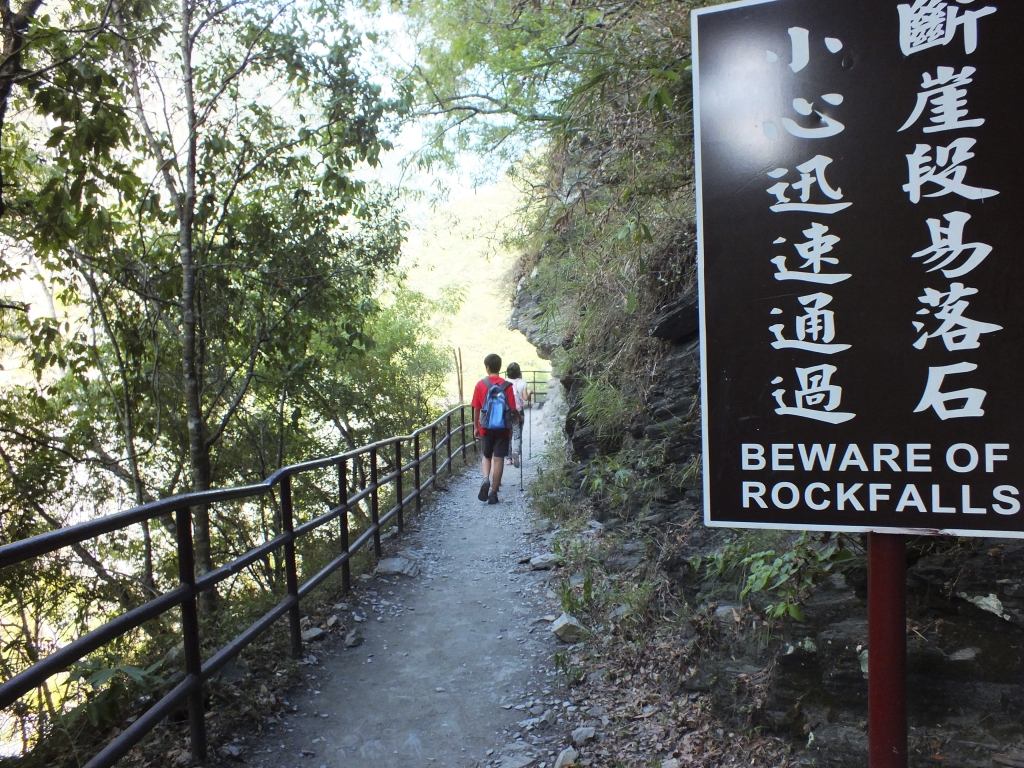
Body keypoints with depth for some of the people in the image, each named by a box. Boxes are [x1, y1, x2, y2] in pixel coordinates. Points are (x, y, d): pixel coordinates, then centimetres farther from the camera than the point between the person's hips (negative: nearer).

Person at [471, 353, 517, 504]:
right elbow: (512, 409, -5)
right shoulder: (507, 386, -6)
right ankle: (493, 492, 6)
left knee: (486, 456, 18)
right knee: (498, 459, 4)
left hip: (486, 428, 1)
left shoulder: (480, 384, -5)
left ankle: (486, 479, -7)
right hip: (502, 428, -1)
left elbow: (476, 408, 0)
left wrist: (476, 426, 11)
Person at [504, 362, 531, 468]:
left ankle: (508, 458, 14)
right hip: (518, 412, -1)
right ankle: (516, 452, -25)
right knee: (517, 435, 2)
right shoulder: (522, 382, -4)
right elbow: (525, 398, -8)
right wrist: (530, 392, 11)